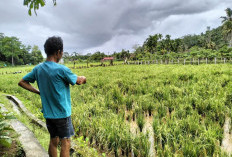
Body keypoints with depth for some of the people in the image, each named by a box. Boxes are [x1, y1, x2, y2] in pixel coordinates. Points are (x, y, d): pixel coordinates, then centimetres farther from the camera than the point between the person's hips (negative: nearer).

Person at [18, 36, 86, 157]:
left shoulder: (37, 69, 0)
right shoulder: (62, 70, -19)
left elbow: (22, 82, 10)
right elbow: (78, 81, -6)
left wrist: (38, 92, 8)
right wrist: (83, 78, 15)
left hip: (48, 113, 7)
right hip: (62, 113, -6)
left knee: (53, 141, 19)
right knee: (66, 144, 5)